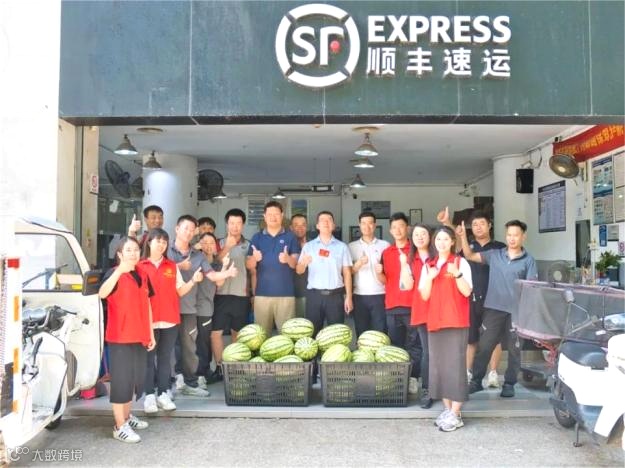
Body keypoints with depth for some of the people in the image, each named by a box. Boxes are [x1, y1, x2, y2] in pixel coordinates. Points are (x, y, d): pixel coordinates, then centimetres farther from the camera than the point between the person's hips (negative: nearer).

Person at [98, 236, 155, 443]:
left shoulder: (142, 275, 10)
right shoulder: (114, 273, -11)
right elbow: (102, 293, -32)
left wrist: (151, 333, 16)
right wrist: (119, 270, -45)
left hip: (140, 337, 7)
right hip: (120, 337, -7)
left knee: (136, 378, 17)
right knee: (121, 380, -2)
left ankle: (127, 416, 34)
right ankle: (120, 426, 6)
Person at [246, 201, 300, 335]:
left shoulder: (290, 237, 5)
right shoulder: (257, 237, 9)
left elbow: (296, 263, 0)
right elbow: (249, 265, 5)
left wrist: (288, 259, -23)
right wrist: (254, 259, -18)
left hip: (285, 293, -1)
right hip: (262, 293, 1)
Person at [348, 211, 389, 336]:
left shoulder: (385, 245, 6)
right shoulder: (352, 246, 8)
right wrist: (358, 264, -12)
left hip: (379, 295, -1)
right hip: (359, 296, 1)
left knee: (380, 333, -1)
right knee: (361, 333, 6)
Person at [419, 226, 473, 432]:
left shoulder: (461, 262, 0)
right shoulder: (428, 266, 12)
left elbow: (467, 292, -7)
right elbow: (424, 296, 6)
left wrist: (457, 274, -21)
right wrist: (430, 278, -11)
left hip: (456, 321, -4)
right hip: (435, 321, 5)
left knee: (455, 364, -6)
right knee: (438, 365, 6)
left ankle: (455, 414, -1)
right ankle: (447, 409, 15)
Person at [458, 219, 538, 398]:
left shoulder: (528, 260, 2)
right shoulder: (495, 255, 6)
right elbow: (470, 256, 5)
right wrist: (463, 237, -8)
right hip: (493, 308, 1)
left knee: (514, 349, 9)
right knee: (484, 346, 4)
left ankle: (509, 383, 22)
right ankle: (476, 381, 14)